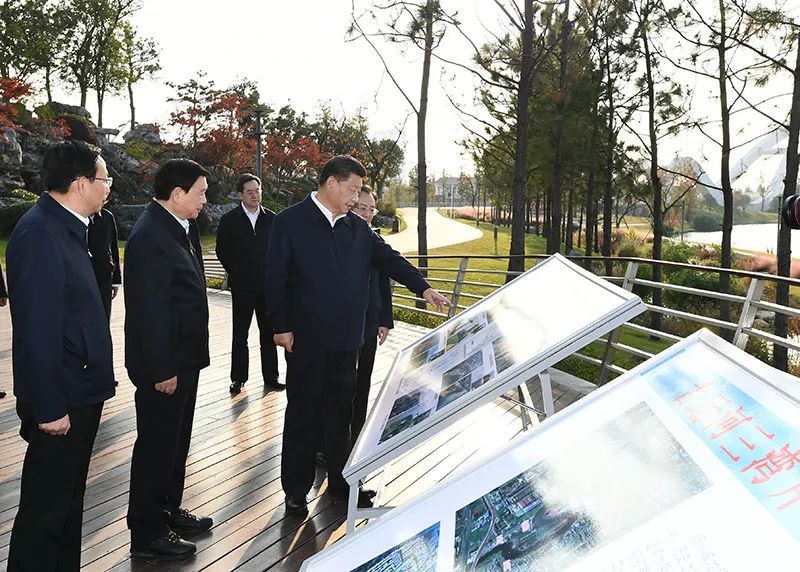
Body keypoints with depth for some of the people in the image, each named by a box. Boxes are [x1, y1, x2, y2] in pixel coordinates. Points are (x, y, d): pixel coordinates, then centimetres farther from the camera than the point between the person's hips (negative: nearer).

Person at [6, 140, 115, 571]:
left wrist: (90, 388, 16)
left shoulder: (66, 228, 9)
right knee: (45, 511, 6)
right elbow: (37, 330, -23)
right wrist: (49, 407, -21)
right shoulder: (39, 234, -20)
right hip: (60, 399, -10)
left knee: (68, 501, 22)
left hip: (79, 393, 10)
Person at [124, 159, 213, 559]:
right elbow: (150, 311, -24)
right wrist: (161, 370, -22)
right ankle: (147, 534, 20)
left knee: (175, 441, 21)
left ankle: (168, 510, 38)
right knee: (156, 446, 4)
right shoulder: (150, 237, -22)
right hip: (163, 365, -10)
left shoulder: (179, 229, 9)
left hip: (183, 359, 10)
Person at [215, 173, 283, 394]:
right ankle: (238, 378, 17)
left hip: (267, 285, 1)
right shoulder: (229, 220, -2)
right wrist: (235, 274, 6)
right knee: (240, 335, 7)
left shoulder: (271, 218, 2)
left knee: (269, 334, 8)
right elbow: (222, 251, 6)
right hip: (242, 287, -1)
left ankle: (270, 377, 17)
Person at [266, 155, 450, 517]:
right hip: (306, 339, -5)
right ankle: (296, 491, 22)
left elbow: (388, 258, 8)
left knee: (340, 413, 14)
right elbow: (276, 277, -8)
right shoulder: (290, 222, -6)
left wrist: (423, 287, -4)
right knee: (302, 413, 7)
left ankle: (340, 483, 28)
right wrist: (281, 326, -11)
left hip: (347, 338, 5)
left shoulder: (358, 228, 10)